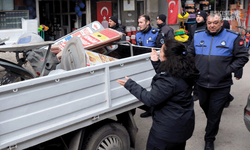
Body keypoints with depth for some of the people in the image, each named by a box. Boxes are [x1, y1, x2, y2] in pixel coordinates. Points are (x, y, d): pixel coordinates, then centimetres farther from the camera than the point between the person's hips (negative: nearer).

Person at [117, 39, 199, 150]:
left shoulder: (169, 80, -32)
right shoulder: (183, 70, -3)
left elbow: (150, 100, -24)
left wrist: (130, 85, -17)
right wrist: (156, 63, 11)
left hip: (168, 130, -9)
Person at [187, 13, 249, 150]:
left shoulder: (232, 37, -6)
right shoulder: (198, 36, 3)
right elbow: (190, 53, 15)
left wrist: (229, 69, -12)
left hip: (221, 86, -3)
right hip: (201, 83, 4)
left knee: (215, 113, 6)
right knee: (204, 107, 23)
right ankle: (213, 123, 53)